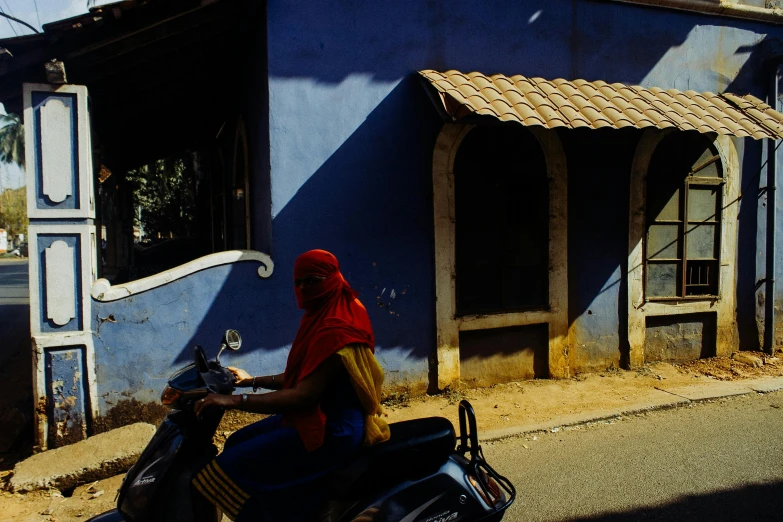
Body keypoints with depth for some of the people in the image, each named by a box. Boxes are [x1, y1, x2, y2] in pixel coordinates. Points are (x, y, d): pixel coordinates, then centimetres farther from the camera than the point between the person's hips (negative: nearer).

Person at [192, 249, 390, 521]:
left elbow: (304, 395, -28)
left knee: (232, 465, -15)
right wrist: (253, 381, 22)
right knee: (237, 443, 17)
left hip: (332, 430, -11)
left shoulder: (337, 330, -22)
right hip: (317, 415, 11)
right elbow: (301, 377, 19)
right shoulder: (320, 318, 11)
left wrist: (236, 400, -28)